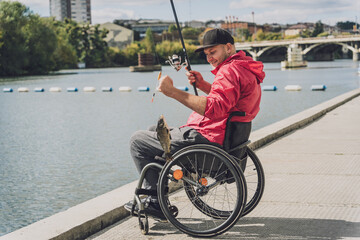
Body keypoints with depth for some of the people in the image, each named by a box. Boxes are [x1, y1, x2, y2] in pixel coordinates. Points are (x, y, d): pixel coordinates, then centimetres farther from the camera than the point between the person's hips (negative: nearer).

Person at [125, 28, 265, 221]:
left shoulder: (230, 70, -19)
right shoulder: (246, 68, 15)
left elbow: (215, 108, -34)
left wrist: (173, 92, -34)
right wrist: (203, 85, 15)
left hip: (209, 139, -12)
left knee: (138, 140, -2)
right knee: (153, 132, 26)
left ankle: (156, 203, 5)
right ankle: (149, 197, 25)